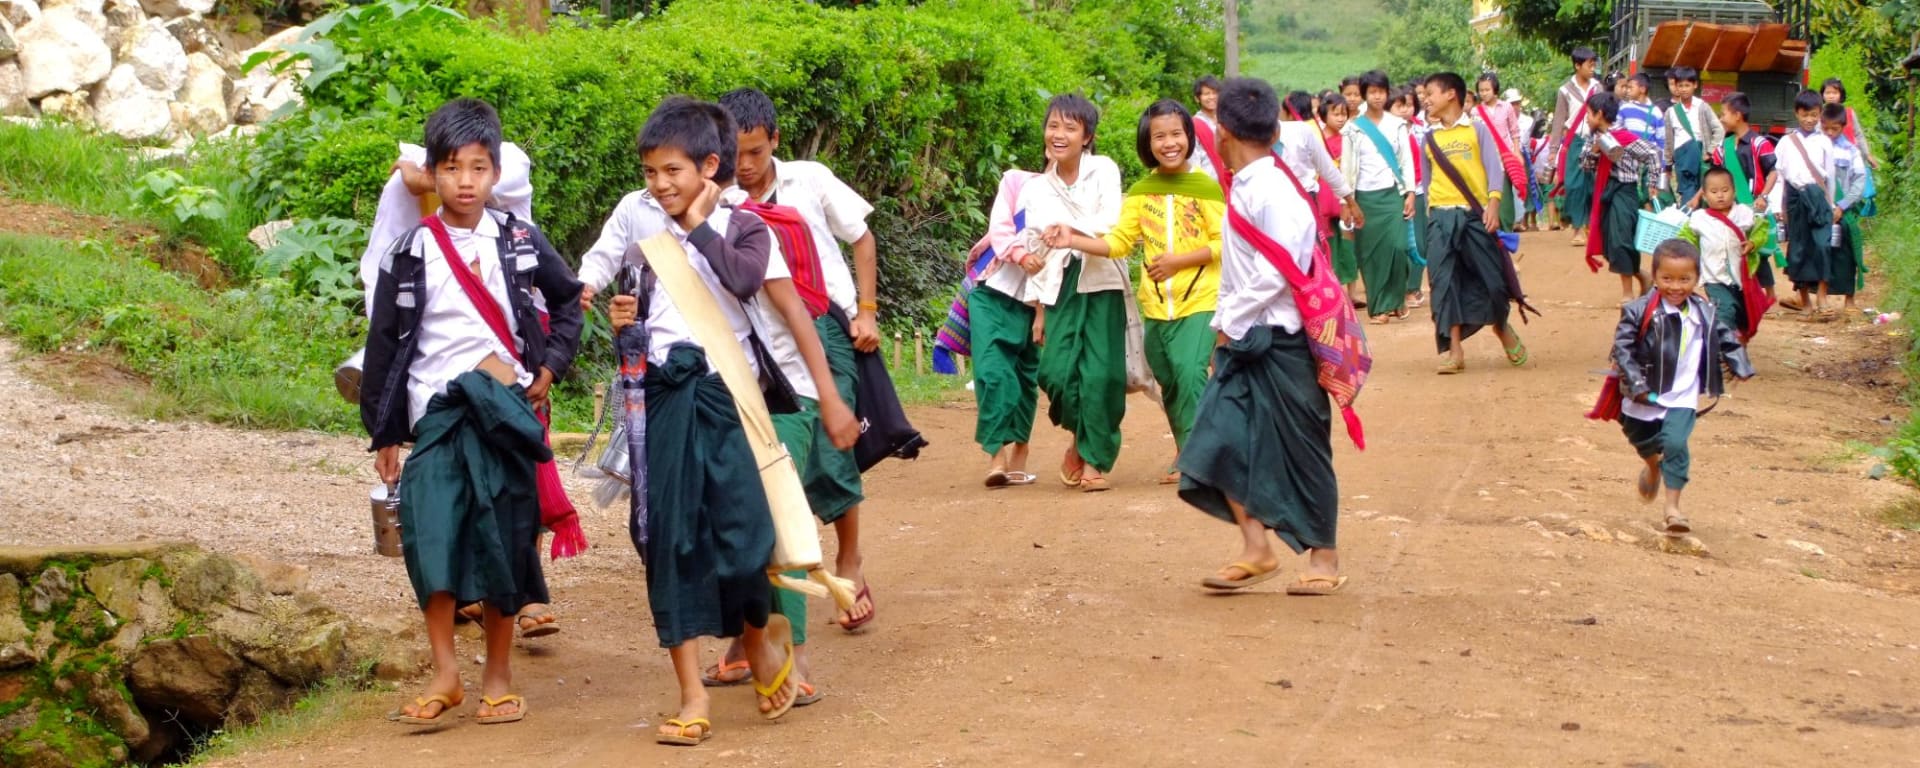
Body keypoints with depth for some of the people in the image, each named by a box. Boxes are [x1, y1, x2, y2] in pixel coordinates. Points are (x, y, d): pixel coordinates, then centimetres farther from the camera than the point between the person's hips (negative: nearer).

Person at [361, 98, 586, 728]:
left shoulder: (520, 241, 5)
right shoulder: (411, 255, 2)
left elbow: (569, 300, 19)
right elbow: (384, 344, 6)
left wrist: (550, 366, 6)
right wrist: (383, 434, 5)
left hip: (506, 410, 1)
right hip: (435, 411, -1)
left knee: (503, 540, 3)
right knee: (432, 534, -15)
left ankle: (498, 676, 14)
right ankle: (445, 675, -7)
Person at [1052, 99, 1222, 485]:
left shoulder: (1205, 188, -7)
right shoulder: (1141, 192, 5)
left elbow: (1223, 243, -8)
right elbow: (1119, 240, -1)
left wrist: (1179, 261, -16)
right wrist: (1073, 241, -14)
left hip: (1199, 300, -5)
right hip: (1156, 304, 5)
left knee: (1190, 371, -19)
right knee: (1168, 380, 12)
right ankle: (1184, 452, 27)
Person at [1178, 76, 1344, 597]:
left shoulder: (1272, 191, -17)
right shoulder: (1243, 188, 11)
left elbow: (1276, 271, -23)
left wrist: (1231, 324, -15)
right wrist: (1224, 325, 10)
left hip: (1279, 341, -8)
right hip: (1243, 341, 8)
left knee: (1300, 450, 2)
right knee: (1219, 439, 0)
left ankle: (1324, 561, 14)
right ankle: (1256, 549, 8)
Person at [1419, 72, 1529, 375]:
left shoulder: (1476, 129, 4)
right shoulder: (1429, 137, 12)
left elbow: (1493, 167, -2)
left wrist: (1493, 203, -15)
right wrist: (1427, 214, 12)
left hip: (1476, 213, -2)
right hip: (1442, 216, 2)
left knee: (1491, 276, -1)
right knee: (1445, 280, -7)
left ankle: (1502, 327, 28)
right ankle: (1454, 350, -5)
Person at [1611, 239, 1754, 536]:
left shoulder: (1703, 312, 0)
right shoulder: (1640, 311, -14)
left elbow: (1724, 339, 15)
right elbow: (1622, 347, -15)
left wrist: (1739, 365, 6)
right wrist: (1636, 383, -22)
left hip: (1682, 397, 0)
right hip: (1644, 397, 0)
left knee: (1675, 444, -18)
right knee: (1641, 439, 20)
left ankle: (1673, 507, -11)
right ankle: (1653, 466, 57)